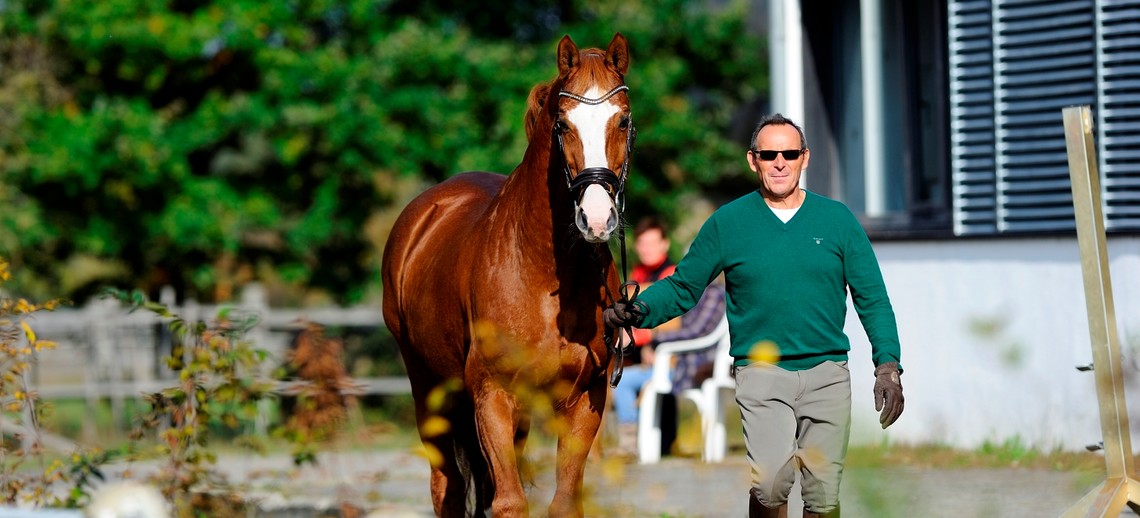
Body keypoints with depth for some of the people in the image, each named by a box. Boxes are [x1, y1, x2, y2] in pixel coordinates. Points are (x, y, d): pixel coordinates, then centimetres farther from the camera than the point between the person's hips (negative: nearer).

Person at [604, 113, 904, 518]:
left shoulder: (837, 219, 6)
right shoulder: (727, 222, 4)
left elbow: (872, 298, 8)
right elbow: (682, 287, 8)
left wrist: (888, 365, -2)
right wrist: (637, 311, -11)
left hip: (827, 373, 2)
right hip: (760, 371, -2)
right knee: (770, 483, -21)